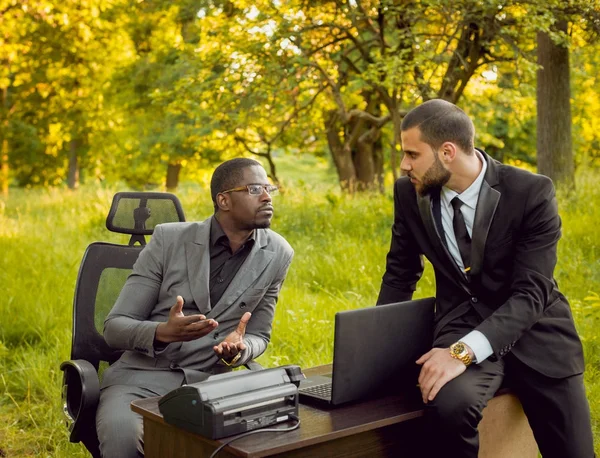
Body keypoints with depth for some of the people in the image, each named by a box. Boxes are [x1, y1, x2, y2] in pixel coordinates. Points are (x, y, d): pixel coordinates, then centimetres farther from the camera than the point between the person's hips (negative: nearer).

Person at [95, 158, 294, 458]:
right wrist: (163, 332, -26)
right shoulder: (169, 240, -5)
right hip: (142, 377, -2)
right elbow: (114, 328, -4)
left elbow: (258, 335, 10)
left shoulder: (277, 254, 0)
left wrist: (239, 349, -16)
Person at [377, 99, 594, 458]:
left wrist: (464, 351, -33)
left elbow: (530, 293, -20)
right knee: (448, 404, -32)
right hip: (462, 326, 1)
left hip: (534, 332, 0)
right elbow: (400, 274, 10)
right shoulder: (410, 193, -3)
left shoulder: (532, 193, -15)